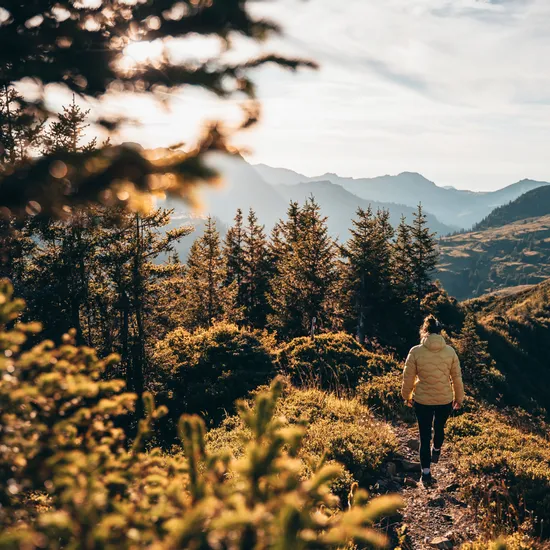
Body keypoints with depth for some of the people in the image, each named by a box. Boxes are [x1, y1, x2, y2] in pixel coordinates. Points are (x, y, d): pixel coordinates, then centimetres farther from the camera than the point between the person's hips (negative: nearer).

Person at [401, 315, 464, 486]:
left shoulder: (416, 352, -15)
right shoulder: (450, 351, -9)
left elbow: (408, 378, -6)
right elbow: (457, 378, 1)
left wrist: (406, 396, 11)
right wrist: (459, 398, 16)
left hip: (422, 401, -2)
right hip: (445, 400, 2)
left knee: (425, 436, 10)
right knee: (439, 427, 28)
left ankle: (426, 472, 10)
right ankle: (436, 452, 53)